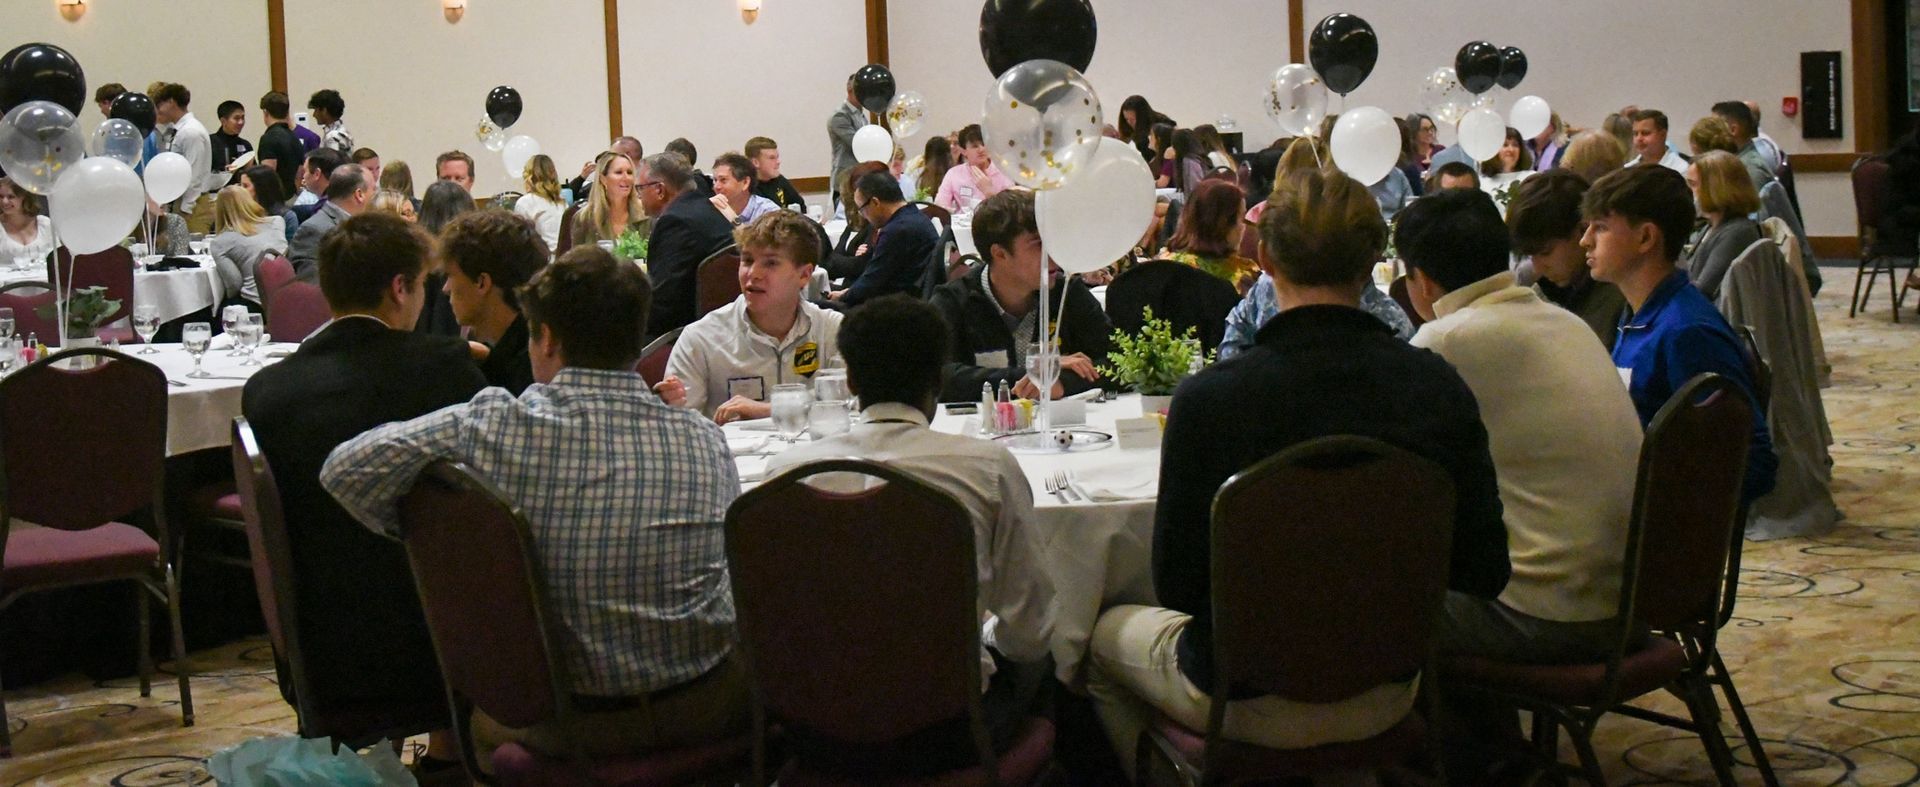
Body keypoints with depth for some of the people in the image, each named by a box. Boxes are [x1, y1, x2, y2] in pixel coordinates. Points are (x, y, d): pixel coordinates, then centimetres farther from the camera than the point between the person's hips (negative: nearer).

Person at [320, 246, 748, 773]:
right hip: (708, 709, 1)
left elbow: (344, 471, -9)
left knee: (487, 724, 33)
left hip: (573, 725, 0)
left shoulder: (492, 427, -14)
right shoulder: (704, 441, -8)